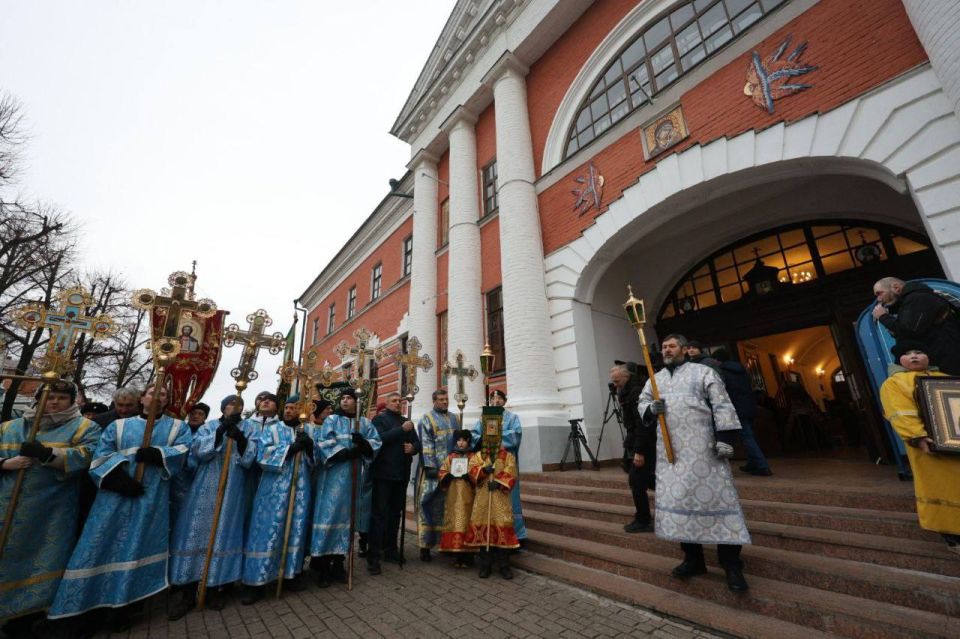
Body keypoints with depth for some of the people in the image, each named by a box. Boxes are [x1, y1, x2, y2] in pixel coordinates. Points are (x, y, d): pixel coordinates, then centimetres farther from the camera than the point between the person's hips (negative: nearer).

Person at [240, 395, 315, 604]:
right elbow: (261, 453, -12)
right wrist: (290, 448, -20)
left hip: (300, 487, 3)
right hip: (275, 488, -3)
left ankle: (289, 575, 24)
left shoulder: (309, 430, 8)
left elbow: (316, 458, 7)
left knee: (296, 530, 9)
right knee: (268, 530, 1)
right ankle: (256, 583, 14)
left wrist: (309, 445, -13)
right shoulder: (271, 428, 1)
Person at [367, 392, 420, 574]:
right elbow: (380, 438, -19)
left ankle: (390, 549, 26)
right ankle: (374, 556, 5)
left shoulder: (406, 421, 15)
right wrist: (401, 430, -22)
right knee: (379, 513, -2)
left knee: (395, 512, 14)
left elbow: (417, 443, 14)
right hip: (383, 473, -6)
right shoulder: (379, 419, -2)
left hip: (401, 474, 6)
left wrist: (413, 447, -8)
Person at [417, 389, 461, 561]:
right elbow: (425, 444, -10)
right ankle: (425, 546, 8)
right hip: (434, 468, -5)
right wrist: (430, 466, -17)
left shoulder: (454, 419, 14)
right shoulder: (427, 419, -2)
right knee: (432, 505, -2)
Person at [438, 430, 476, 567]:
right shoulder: (450, 457, 9)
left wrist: (471, 477, -20)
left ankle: (467, 556, 11)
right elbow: (442, 472, 8)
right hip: (453, 497, 2)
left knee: (467, 524, 0)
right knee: (455, 524, 3)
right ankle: (459, 555, 15)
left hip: (468, 497, -2)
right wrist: (448, 476, -11)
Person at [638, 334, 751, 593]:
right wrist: (651, 409, -8)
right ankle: (693, 559, 23)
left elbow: (722, 406, -5)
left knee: (715, 497, -3)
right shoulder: (655, 379, 15)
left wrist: (724, 437, -13)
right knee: (677, 499, 8)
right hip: (669, 449, 5)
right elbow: (642, 403, 15)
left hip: (702, 448, -4)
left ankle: (731, 565, 12)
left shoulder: (703, 372, 1)